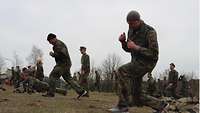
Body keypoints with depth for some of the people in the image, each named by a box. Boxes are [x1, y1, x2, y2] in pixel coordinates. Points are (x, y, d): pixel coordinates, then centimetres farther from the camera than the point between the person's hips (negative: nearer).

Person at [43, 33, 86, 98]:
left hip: (62, 64, -10)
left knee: (52, 76, -4)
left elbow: (61, 54, -25)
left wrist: (52, 54, -12)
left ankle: (51, 93, 0)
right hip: (65, 64, 10)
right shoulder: (60, 43, 23)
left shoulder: (58, 44, -12)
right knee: (68, 79, 10)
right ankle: (81, 91, 6)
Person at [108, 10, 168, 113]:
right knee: (137, 97, 5)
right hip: (136, 62, 8)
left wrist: (136, 47, -26)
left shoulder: (150, 31, -17)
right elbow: (128, 49, 16)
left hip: (147, 63, -8)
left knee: (122, 71, -29)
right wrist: (123, 41, -6)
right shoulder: (131, 30, 7)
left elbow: (154, 54, -22)